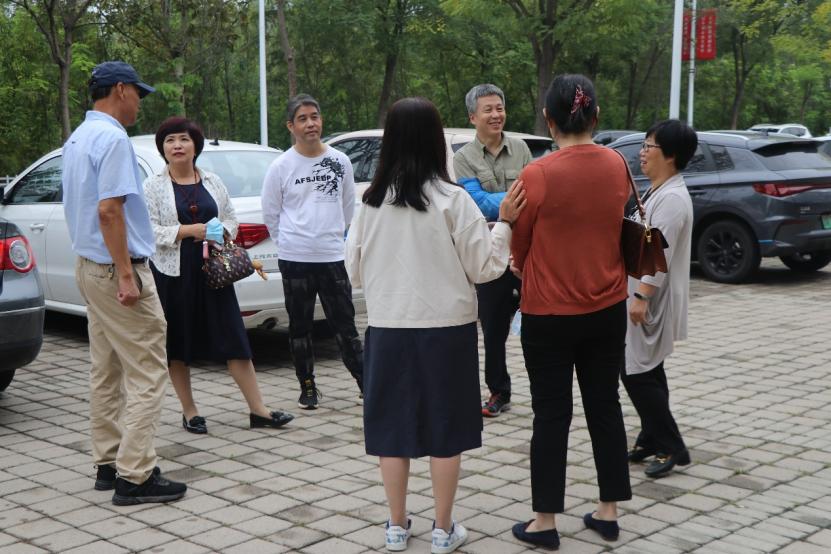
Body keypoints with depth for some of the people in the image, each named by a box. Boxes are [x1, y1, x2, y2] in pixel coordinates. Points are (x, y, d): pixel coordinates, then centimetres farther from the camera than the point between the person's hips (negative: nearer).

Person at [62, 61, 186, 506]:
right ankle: (134, 476, -6)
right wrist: (126, 275, -22)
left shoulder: (78, 138, 15)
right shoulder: (112, 139, -16)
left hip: (89, 265, 10)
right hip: (115, 268, -10)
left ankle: (108, 463, 20)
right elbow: (109, 210, -23)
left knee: (105, 372, 14)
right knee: (146, 373, -6)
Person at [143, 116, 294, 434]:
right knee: (176, 345, 5)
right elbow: (149, 230, -9)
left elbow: (231, 220, 15)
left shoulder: (212, 182, 11)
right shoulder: (153, 187, 0)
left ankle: (258, 410, 3)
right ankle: (189, 412, 18)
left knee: (233, 339, 0)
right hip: (173, 275, -2)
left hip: (212, 272, 2)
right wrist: (190, 231, -18)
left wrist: (219, 234, -7)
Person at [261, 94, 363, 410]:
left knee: (344, 324, 2)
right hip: (294, 259, -1)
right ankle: (307, 387, 18)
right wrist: (289, 243, 9)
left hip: (333, 257, 1)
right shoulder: (281, 167, -2)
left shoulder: (340, 162, 4)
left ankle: (366, 382, 8)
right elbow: (270, 213, 6)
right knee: (300, 326, 8)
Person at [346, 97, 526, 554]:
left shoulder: (372, 200, -1)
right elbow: (483, 266, -6)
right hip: (445, 328, -2)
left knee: (393, 426, 11)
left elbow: (355, 271, 6)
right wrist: (505, 222, 4)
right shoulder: (451, 199, -10)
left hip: (388, 328, 3)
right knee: (445, 428, 8)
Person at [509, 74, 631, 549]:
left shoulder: (537, 175, -17)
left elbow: (518, 246, -4)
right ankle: (609, 512, 23)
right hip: (609, 308, 4)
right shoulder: (617, 165, -3)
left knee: (551, 413, 5)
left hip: (550, 312, -4)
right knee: (605, 405, 15)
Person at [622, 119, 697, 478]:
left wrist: (641, 297, -27)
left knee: (638, 374, -7)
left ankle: (672, 448, 1)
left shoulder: (673, 198, -19)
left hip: (654, 301, -10)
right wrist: (637, 295, 21)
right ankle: (652, 441, 25)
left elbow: (660, 254, -25)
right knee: (646, 372, 15)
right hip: (644, 296, 10)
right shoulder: (657, 192, 13)